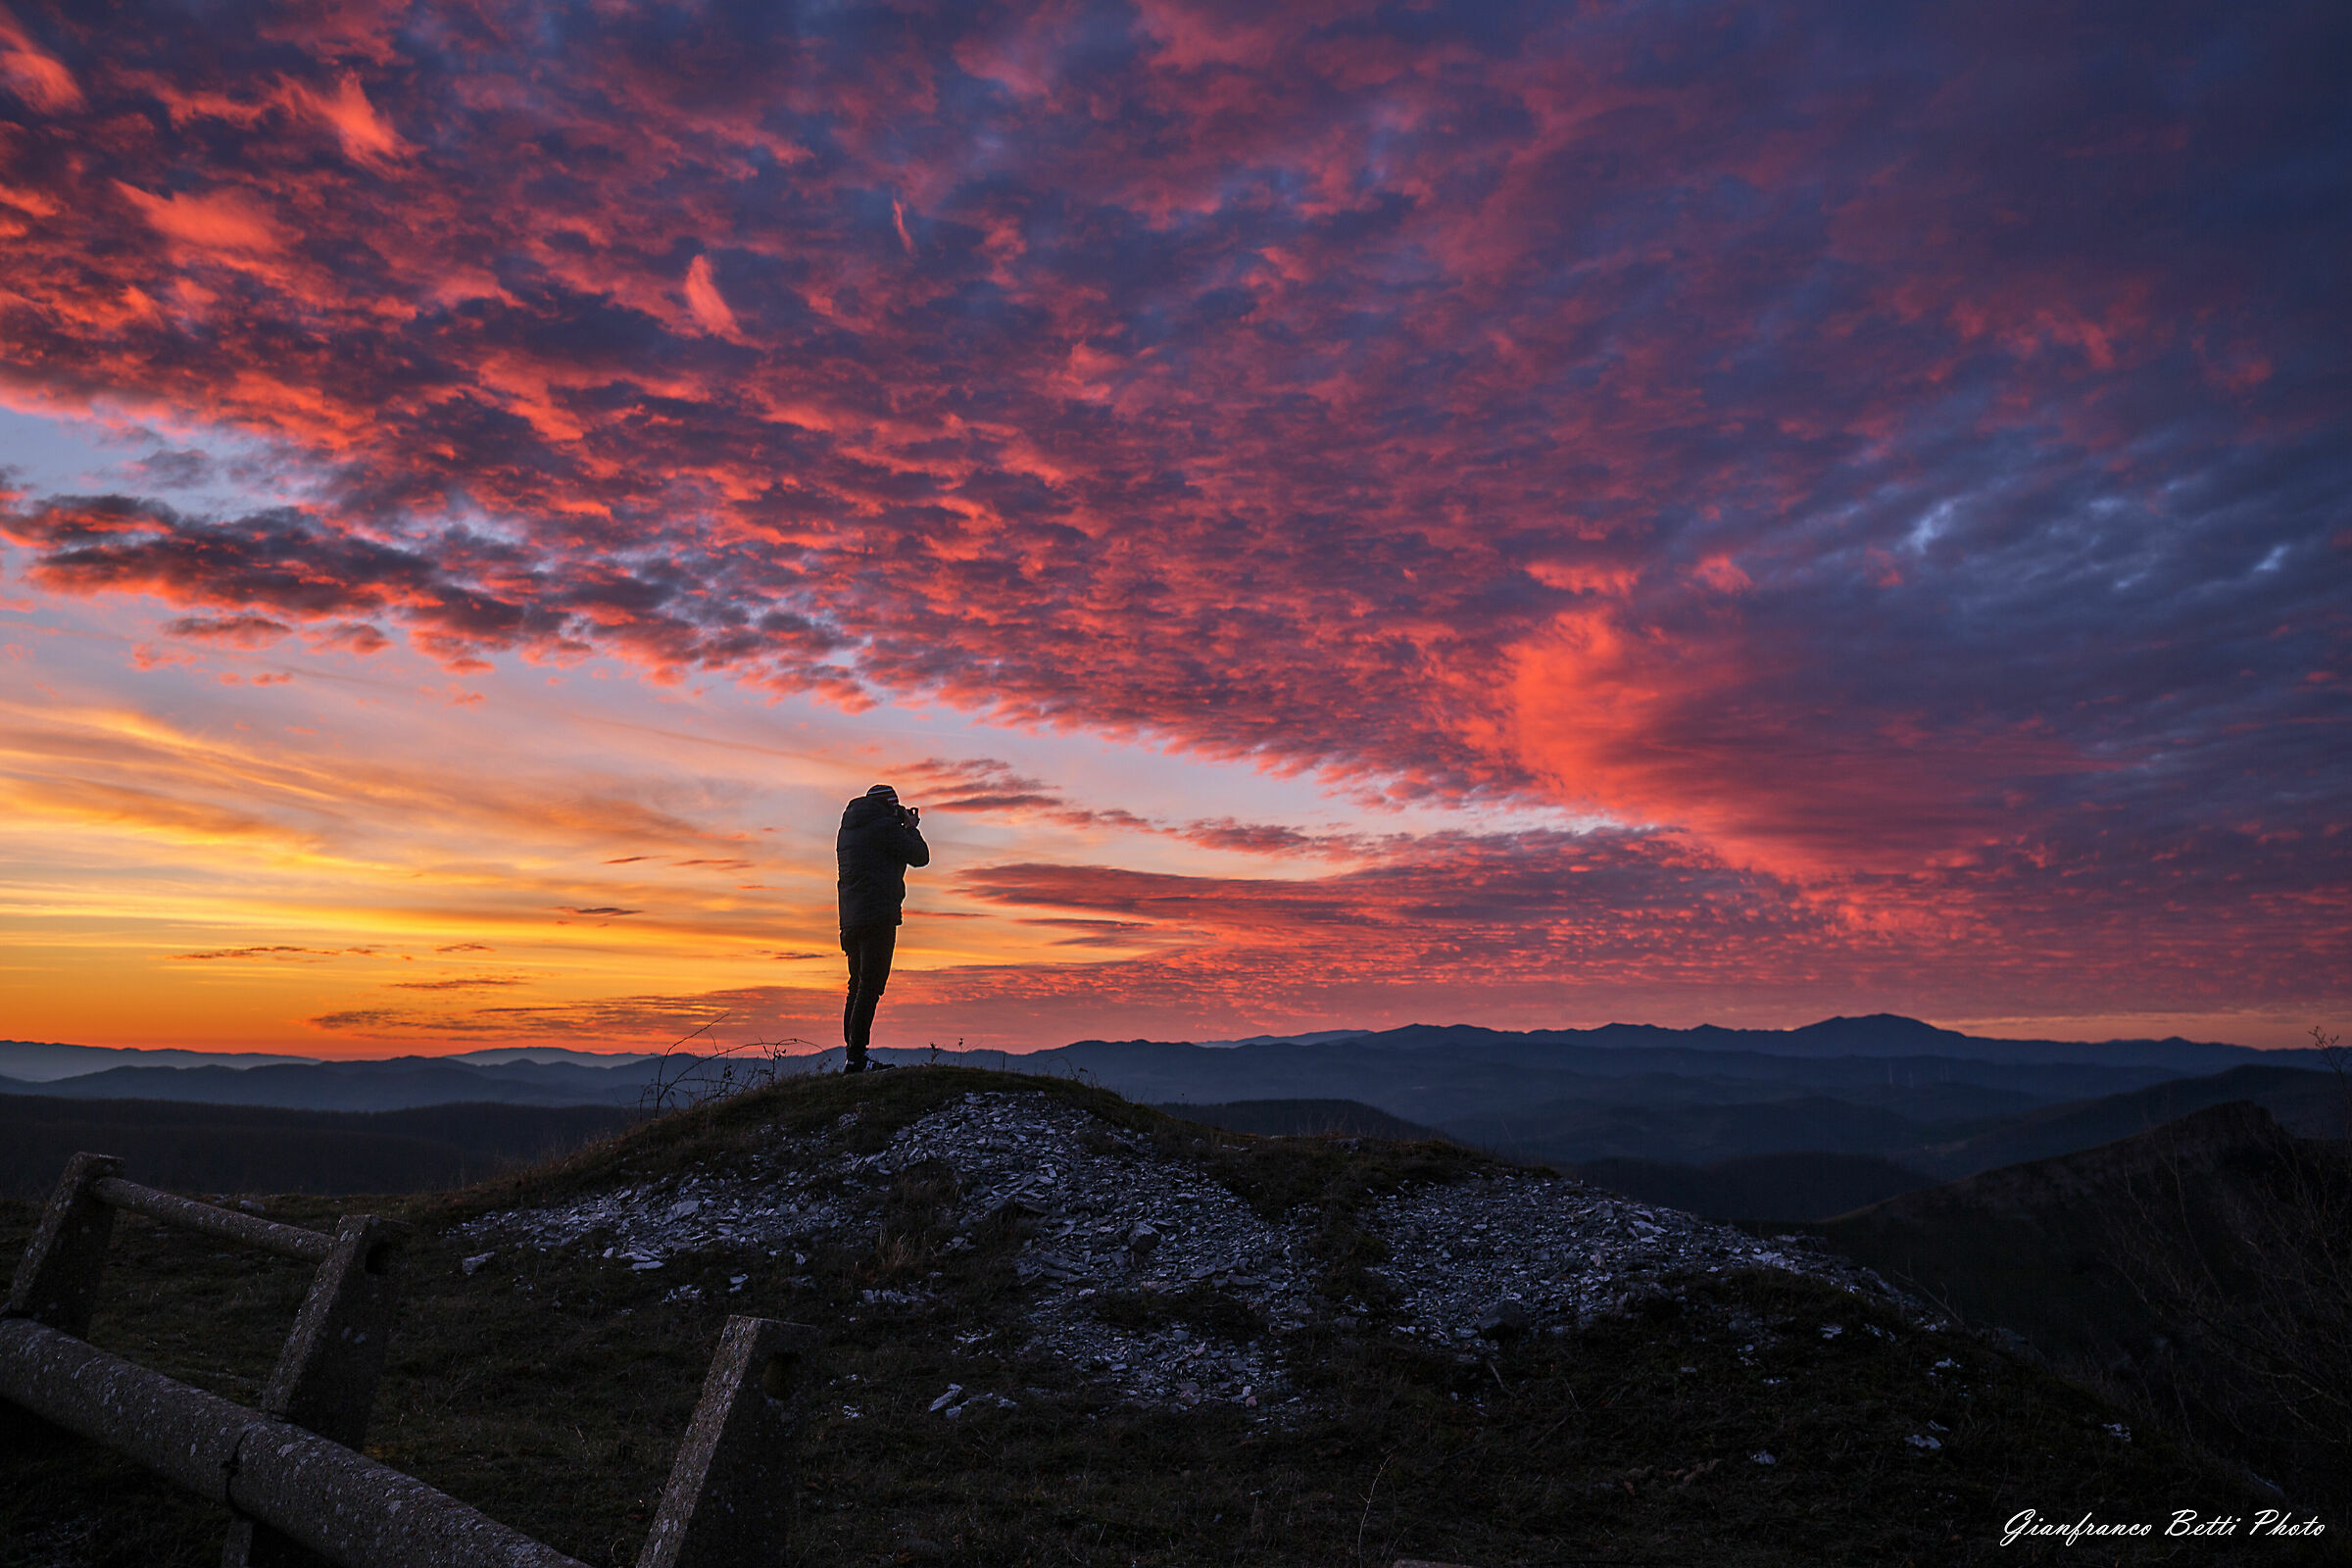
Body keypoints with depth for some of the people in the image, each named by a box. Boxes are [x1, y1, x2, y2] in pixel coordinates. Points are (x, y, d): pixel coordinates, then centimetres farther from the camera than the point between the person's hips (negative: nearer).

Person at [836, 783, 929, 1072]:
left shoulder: (847, 828, 19)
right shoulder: (885, 826, -6)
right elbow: (920, 856, -2)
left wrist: (902, 827, 29)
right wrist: (912, 829, 14)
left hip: (851, 917, 8)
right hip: (878, 915, -8)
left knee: (858, 985, 15)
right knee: (870, 986, -10)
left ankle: (851, 1051, 16)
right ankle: (856, 1057, -14)